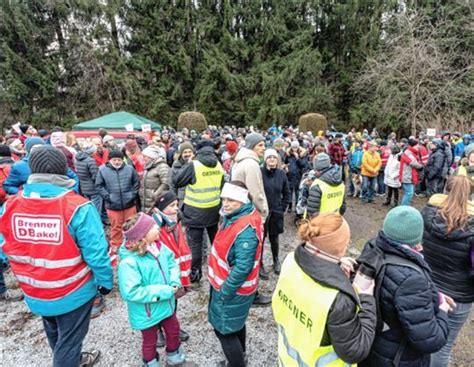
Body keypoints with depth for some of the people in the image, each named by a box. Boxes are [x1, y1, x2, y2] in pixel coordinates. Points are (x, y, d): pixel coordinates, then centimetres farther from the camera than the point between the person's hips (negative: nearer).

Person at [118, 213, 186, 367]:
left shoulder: (158, 246, -15)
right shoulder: (129, 262, -34)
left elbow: (171, 262, 0)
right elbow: (130, 292, -34)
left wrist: (174, 282, -18)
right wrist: (162, 291, -30)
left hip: (166, 304, 6)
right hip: (147, 312, -6)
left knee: (174, 330, 29)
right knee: (150, 340, 23)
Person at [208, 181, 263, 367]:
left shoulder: (246, 230, -32)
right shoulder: (235, 215, -2)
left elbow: (242, 268, -31)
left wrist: (224, 292, -20)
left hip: (233, 289, -9)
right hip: (229, 284, 9)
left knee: (224, 329, 9)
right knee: (236, 324, 27)